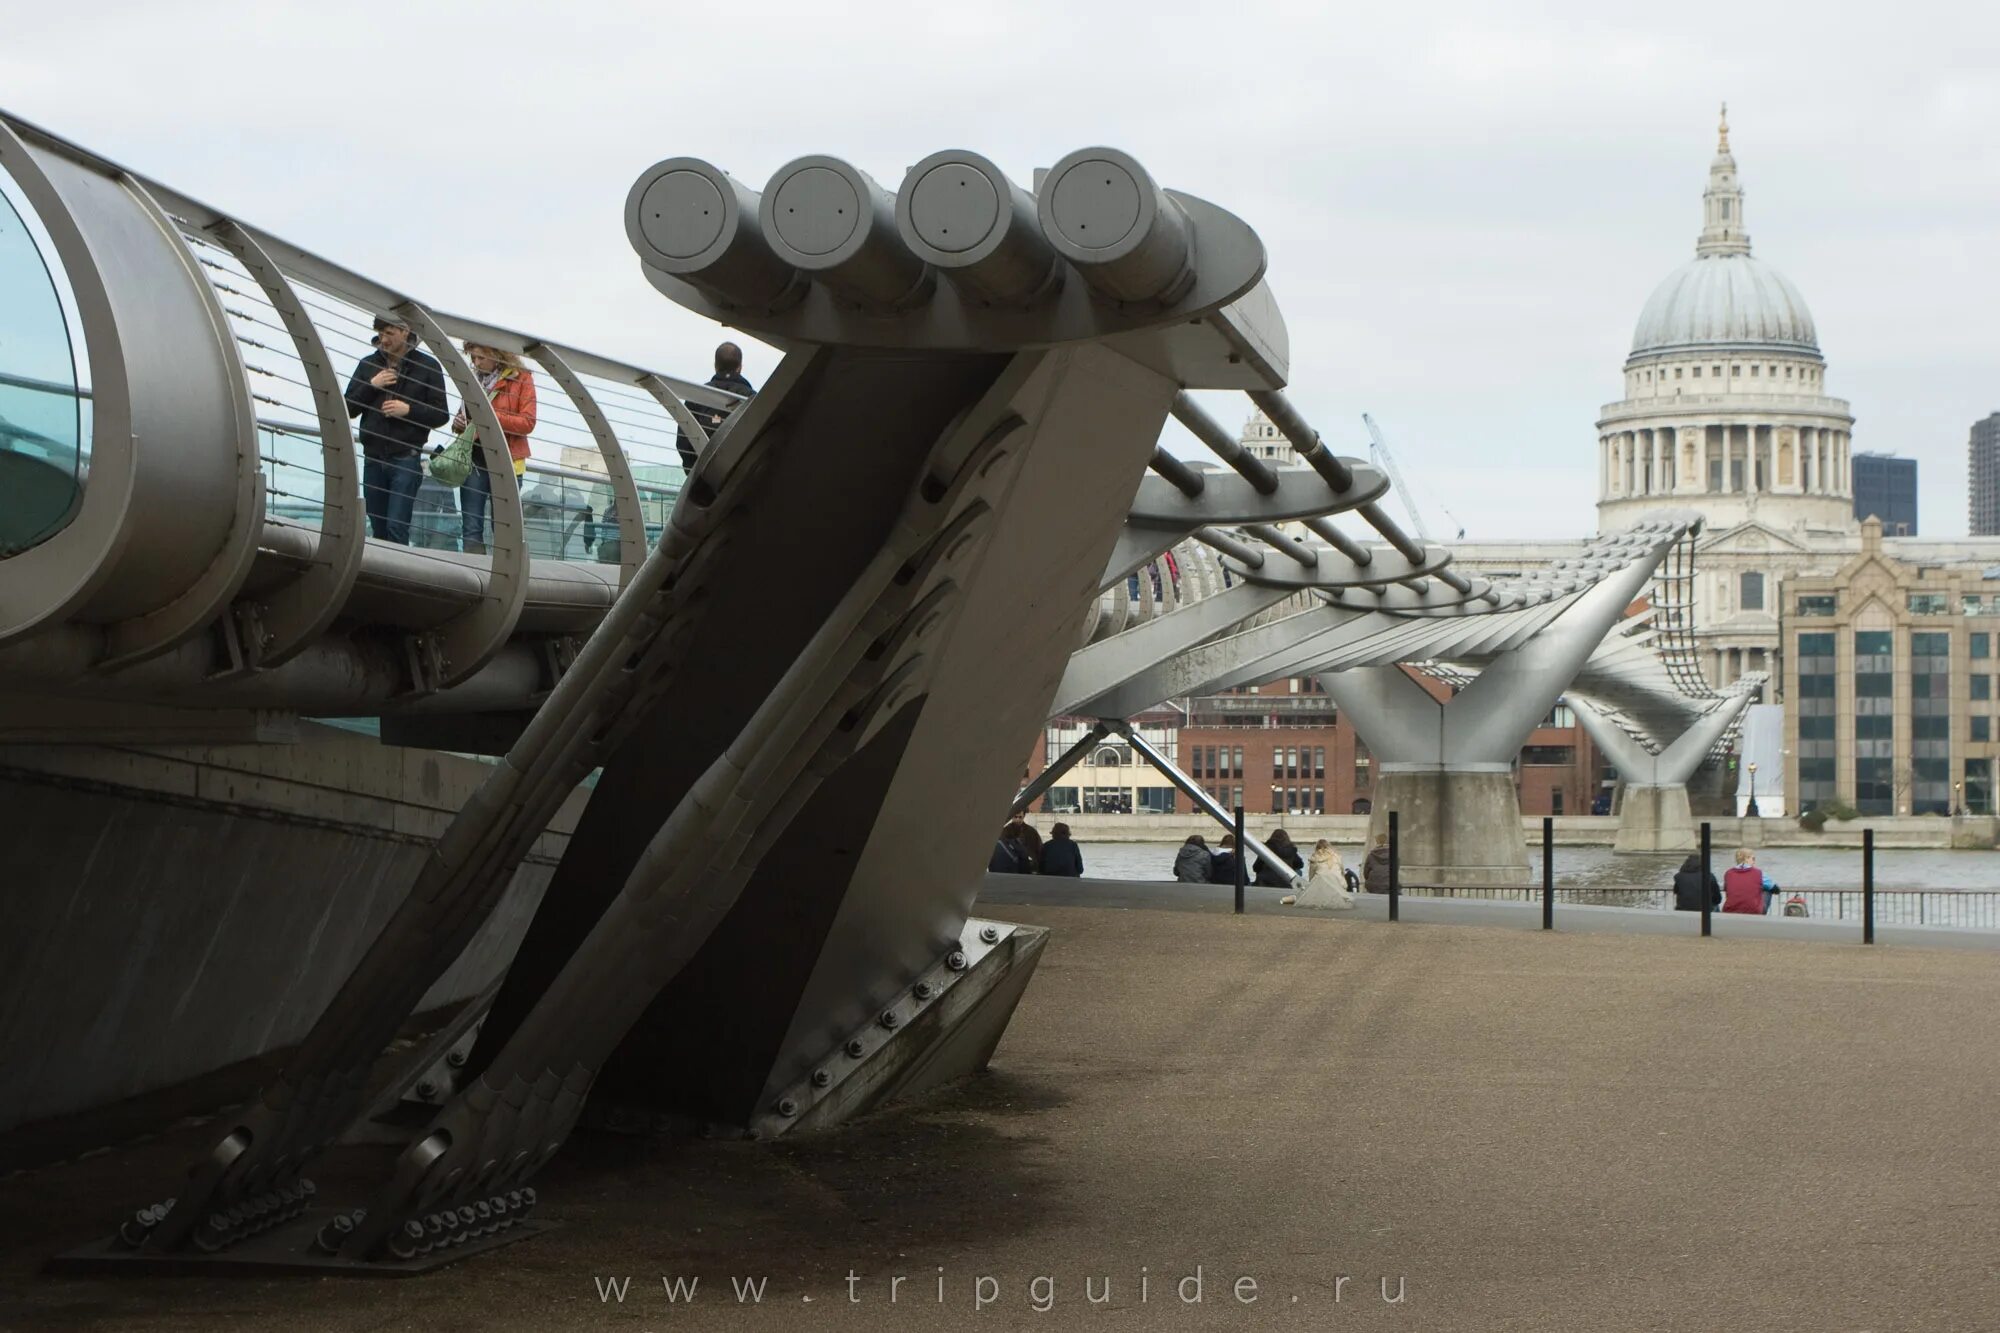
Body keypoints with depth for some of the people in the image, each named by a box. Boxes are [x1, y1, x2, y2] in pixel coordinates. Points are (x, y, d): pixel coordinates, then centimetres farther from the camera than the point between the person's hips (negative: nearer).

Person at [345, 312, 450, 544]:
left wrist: (409, 410, -13)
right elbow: (348, 408, 8)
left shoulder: (428, 367, 3)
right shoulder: (368, 365, 12)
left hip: (406, 460, -4)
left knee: (396, 527, -14)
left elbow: (441, 415, 2)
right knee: (378, 530, 7)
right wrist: (371, 386, -6)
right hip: (373, 459, 4)